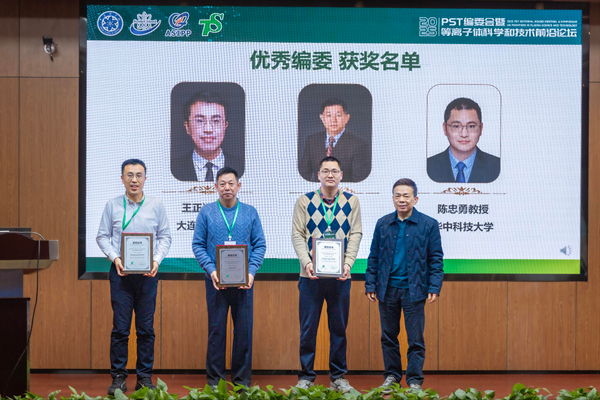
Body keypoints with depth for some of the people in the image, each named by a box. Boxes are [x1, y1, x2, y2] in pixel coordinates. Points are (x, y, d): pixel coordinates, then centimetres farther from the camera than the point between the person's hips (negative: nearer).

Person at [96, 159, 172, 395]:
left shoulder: (156, 206, 5)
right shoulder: (112, 206, 5)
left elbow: (165, 236, 8)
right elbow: (102, 236, 7)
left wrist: (157, 260, -7)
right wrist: (115, 258, -8)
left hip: (148, 272, 0)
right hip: (120, 272, 0)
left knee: (146, 328, 2)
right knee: (120, 327, -1)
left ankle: (145, 377, 10)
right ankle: (118, 377, 7)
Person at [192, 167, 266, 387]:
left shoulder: (250, 212, 6)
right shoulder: (206, 212, 3)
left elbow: (260, 245, 4)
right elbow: (198, 245, 1)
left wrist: (251, 271, -9)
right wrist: (211, 270, -11)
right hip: (216, 279, -1)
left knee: (244, 329, 3)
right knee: (216, 329, 3)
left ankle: (242, 378, 13)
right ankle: (215, 378, 12)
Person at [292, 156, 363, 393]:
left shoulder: (351, 202, 6)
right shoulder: (305, 201, 4)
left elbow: (355, 234, 4)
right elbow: (297, 234, 2)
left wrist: (348, 263, -9)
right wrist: (307, 262, -11)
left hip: (340, 275, 1)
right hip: (311, 274, -1)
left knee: (339, 327, 7)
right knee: (308, 328, 3)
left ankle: (338, 376, 17)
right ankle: (306, 376, 13)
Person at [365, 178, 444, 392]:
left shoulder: (428, 224, 0)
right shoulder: (383, 224, 8)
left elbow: (436, 259, 1)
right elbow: (373, 256, 12)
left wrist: (434, 288, -6)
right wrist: (370, 284, 6)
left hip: (413, 290, -3)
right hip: (387, 289, 3)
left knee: (415, 338, 0)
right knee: (388, 336, 10)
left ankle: (414, 380, 10)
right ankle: (391, 376, 23)